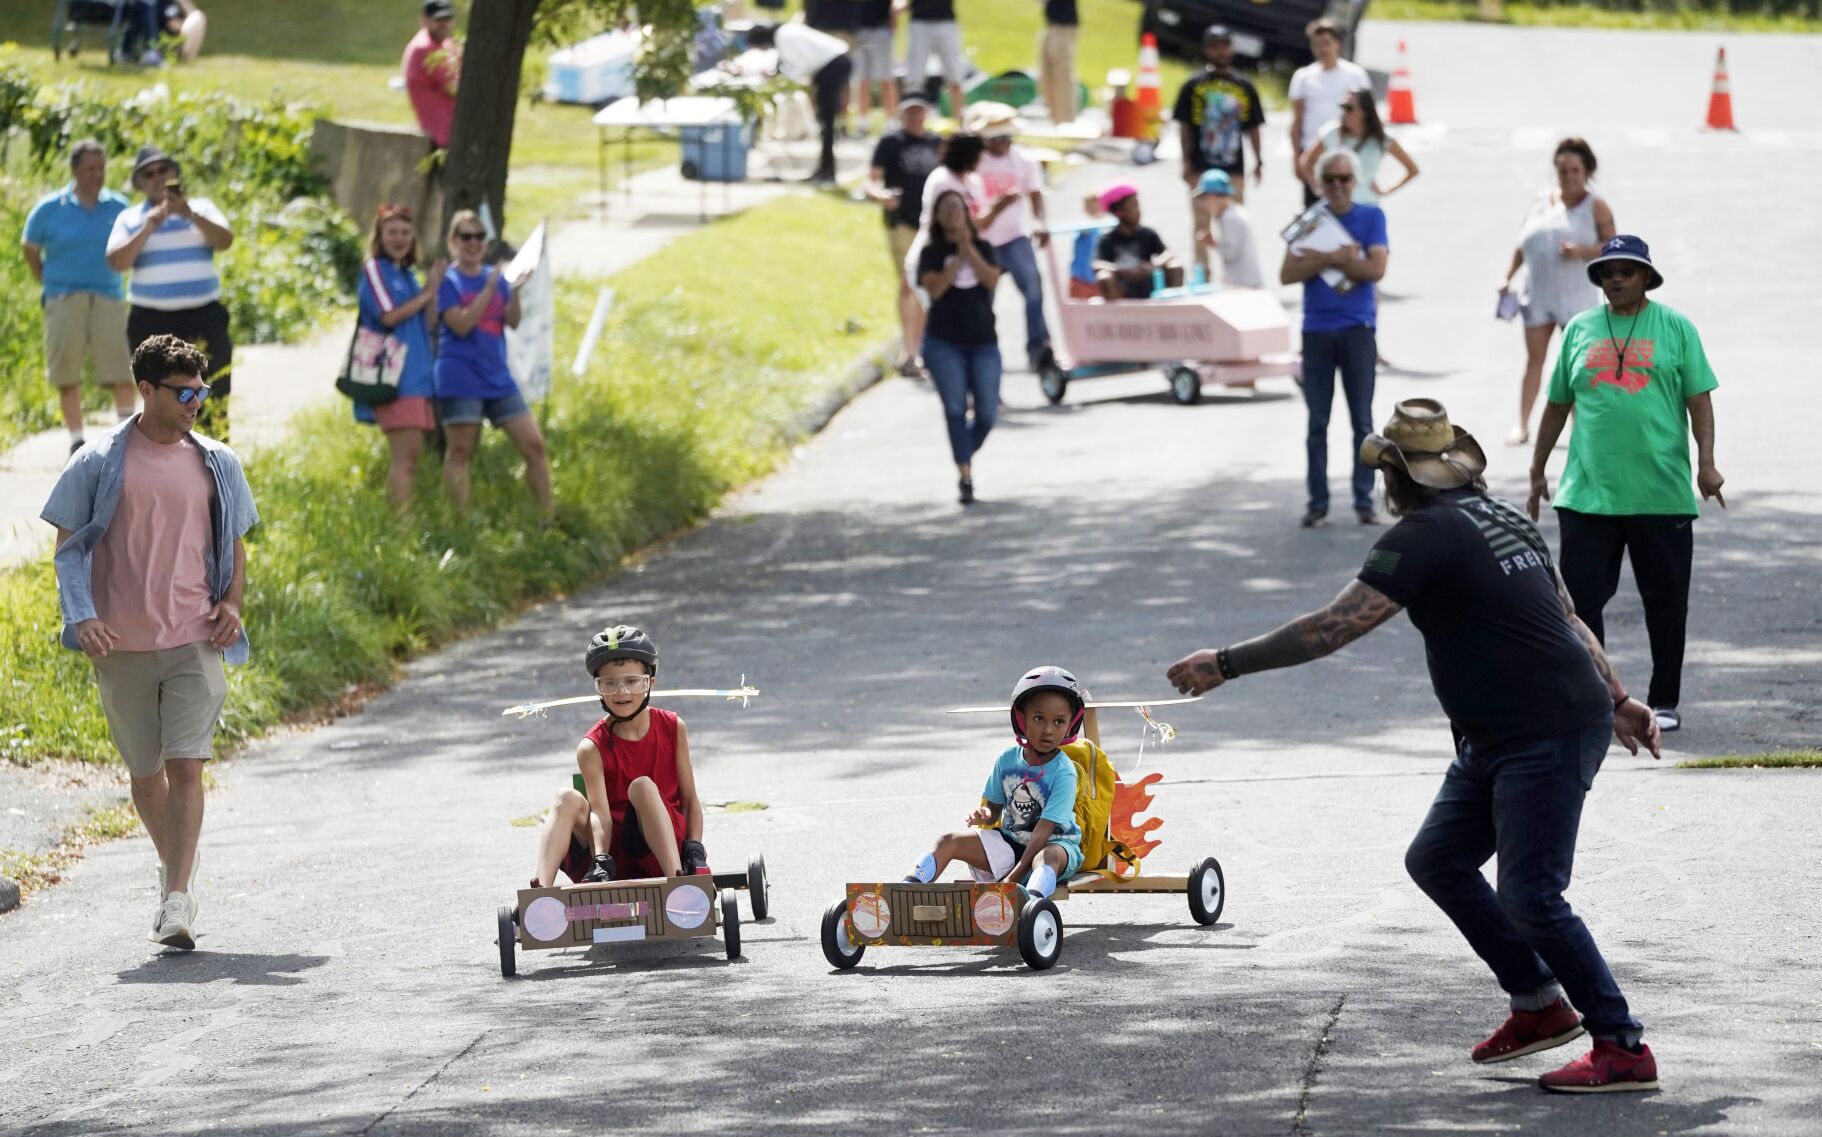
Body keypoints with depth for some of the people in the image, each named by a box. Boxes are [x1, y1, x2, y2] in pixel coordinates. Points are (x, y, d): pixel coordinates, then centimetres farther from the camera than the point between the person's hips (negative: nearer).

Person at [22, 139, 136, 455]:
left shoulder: (118, 207, 3)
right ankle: (76, 440, 12)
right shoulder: (49, 209, -1)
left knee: (121, 369, -8)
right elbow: (31, 252, 11)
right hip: (64, 300, -1)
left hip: (108, 297, 1)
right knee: (67, 375, 3)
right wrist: (49, 286, 8)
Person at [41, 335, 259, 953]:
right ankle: (174, 870, 34)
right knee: (145, 772, 11)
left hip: (196, 641, 0)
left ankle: (177, 900, -14)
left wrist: (232, 602, 0)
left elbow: (234, 546, 18)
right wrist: (83, 617, -11)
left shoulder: (216, 464, 8)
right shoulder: (100, 463, 0)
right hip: (123, 646, 0)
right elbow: (68, 547, 3)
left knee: (186, 768, -12)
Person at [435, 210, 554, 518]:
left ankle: (549, 516, 5)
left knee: (534, 445, 0)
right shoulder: (448, 280, -2)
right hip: (461, 375, -5)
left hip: (497, 376, 5)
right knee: (460, 452, -4)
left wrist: (515, 290, -13)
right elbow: (461, 325, -15)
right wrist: (490, 289, -19)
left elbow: (513, 322, 4)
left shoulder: (495, 277, 13)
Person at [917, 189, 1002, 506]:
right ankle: (965, 476, -13)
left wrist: (969, 249, -14)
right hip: (944, 343, -2)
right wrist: (958, 256, -14)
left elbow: (991, 280, -9)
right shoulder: (932, 252, 2)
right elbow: (934, 288, -13)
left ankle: (965, 455, 24)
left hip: (983, 342, 2)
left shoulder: (983, 248, 8)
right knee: (955, 408, -13)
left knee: (987, 413, -2)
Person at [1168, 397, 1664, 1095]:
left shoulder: (1428, 533, -15)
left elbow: (1334, 628, -19)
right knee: (1437, 861, 14)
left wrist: (1227, 664, -14)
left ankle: (1623, 1049, -5)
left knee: (1529, 898, -10)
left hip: (1550, 736, -10)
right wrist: (1617, 699, 29)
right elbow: (1566, 616, 22)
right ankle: (1539, 1005, 20)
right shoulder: (1501, 517, 14)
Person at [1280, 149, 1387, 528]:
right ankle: (1317, 503, 6)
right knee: (1317, 423, 2)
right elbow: (1287, 274, -3)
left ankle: (1364, 500, 6)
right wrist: (1332, 258, -14)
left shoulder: (1371, 218, 4)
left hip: (1357, 330, -1)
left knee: (1362, 421, 1)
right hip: (1317, 331, 1)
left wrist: (1323, 259, -10)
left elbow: (1376, 268, -10)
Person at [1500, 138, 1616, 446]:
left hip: (1577, 296, -3)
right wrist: (1508, 277, 9)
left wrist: (1582, 251, -22)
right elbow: (1522, 243, 16)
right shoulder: (1540, 201, 11)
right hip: (1538, 294, 3)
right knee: (1534, 359, 3)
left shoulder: (1595, 206, -1)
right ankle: (1522, 426, 6)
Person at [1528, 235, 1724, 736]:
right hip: (1587, 495, 2)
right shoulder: (1580, 330, 10)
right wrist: (1538, 471, 16)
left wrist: (1706, 463, -10)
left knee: (1666, 600, 5)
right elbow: (1558, 405, 15)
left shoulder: (1675, 328, 3)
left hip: (1662, 494, -2)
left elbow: (1699, 400, 1)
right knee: (1580, 595, -1)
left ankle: (1665, 702, 17)